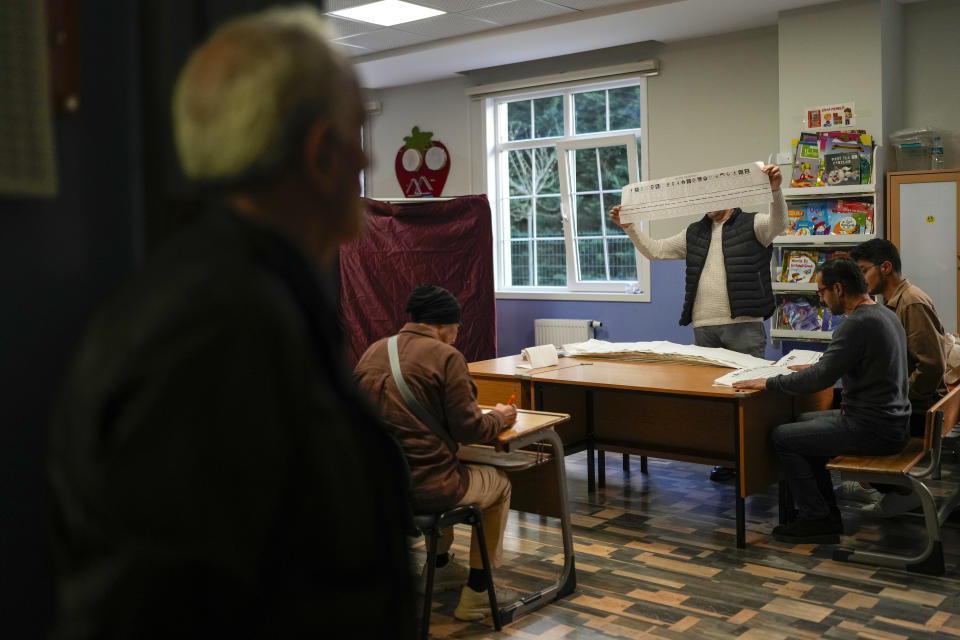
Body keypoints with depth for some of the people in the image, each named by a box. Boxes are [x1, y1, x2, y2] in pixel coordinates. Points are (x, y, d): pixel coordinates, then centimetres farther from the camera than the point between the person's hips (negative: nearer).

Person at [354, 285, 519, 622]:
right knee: (499, 483, 22)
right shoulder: (445, 356, -13)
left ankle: (439, 567, 47)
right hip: (425, 488, -7)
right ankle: (476, 594, 26)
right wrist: (499, 417, 9)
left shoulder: (372, 352, 6)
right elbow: (469, 429, -12)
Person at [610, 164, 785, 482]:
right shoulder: (694, 233, 18)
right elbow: (654, 250, 19)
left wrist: (775, 191, -34)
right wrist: (629, 227, 7)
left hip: (744, 325, -5)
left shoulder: (752, 224, 3)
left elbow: (778, 222, -17)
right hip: (703, 328, 5)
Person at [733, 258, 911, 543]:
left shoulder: (857, 324, -22)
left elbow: (820, 379, -25)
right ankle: (826, 514, 22)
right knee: (801, 422, 21)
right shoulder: (883, 314, 10)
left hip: (872, 429, -10)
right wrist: (815, 367, 22)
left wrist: (767, 383, -16)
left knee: (782, 437, -3)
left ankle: (818, 520, 6)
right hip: (892, 421, 10)